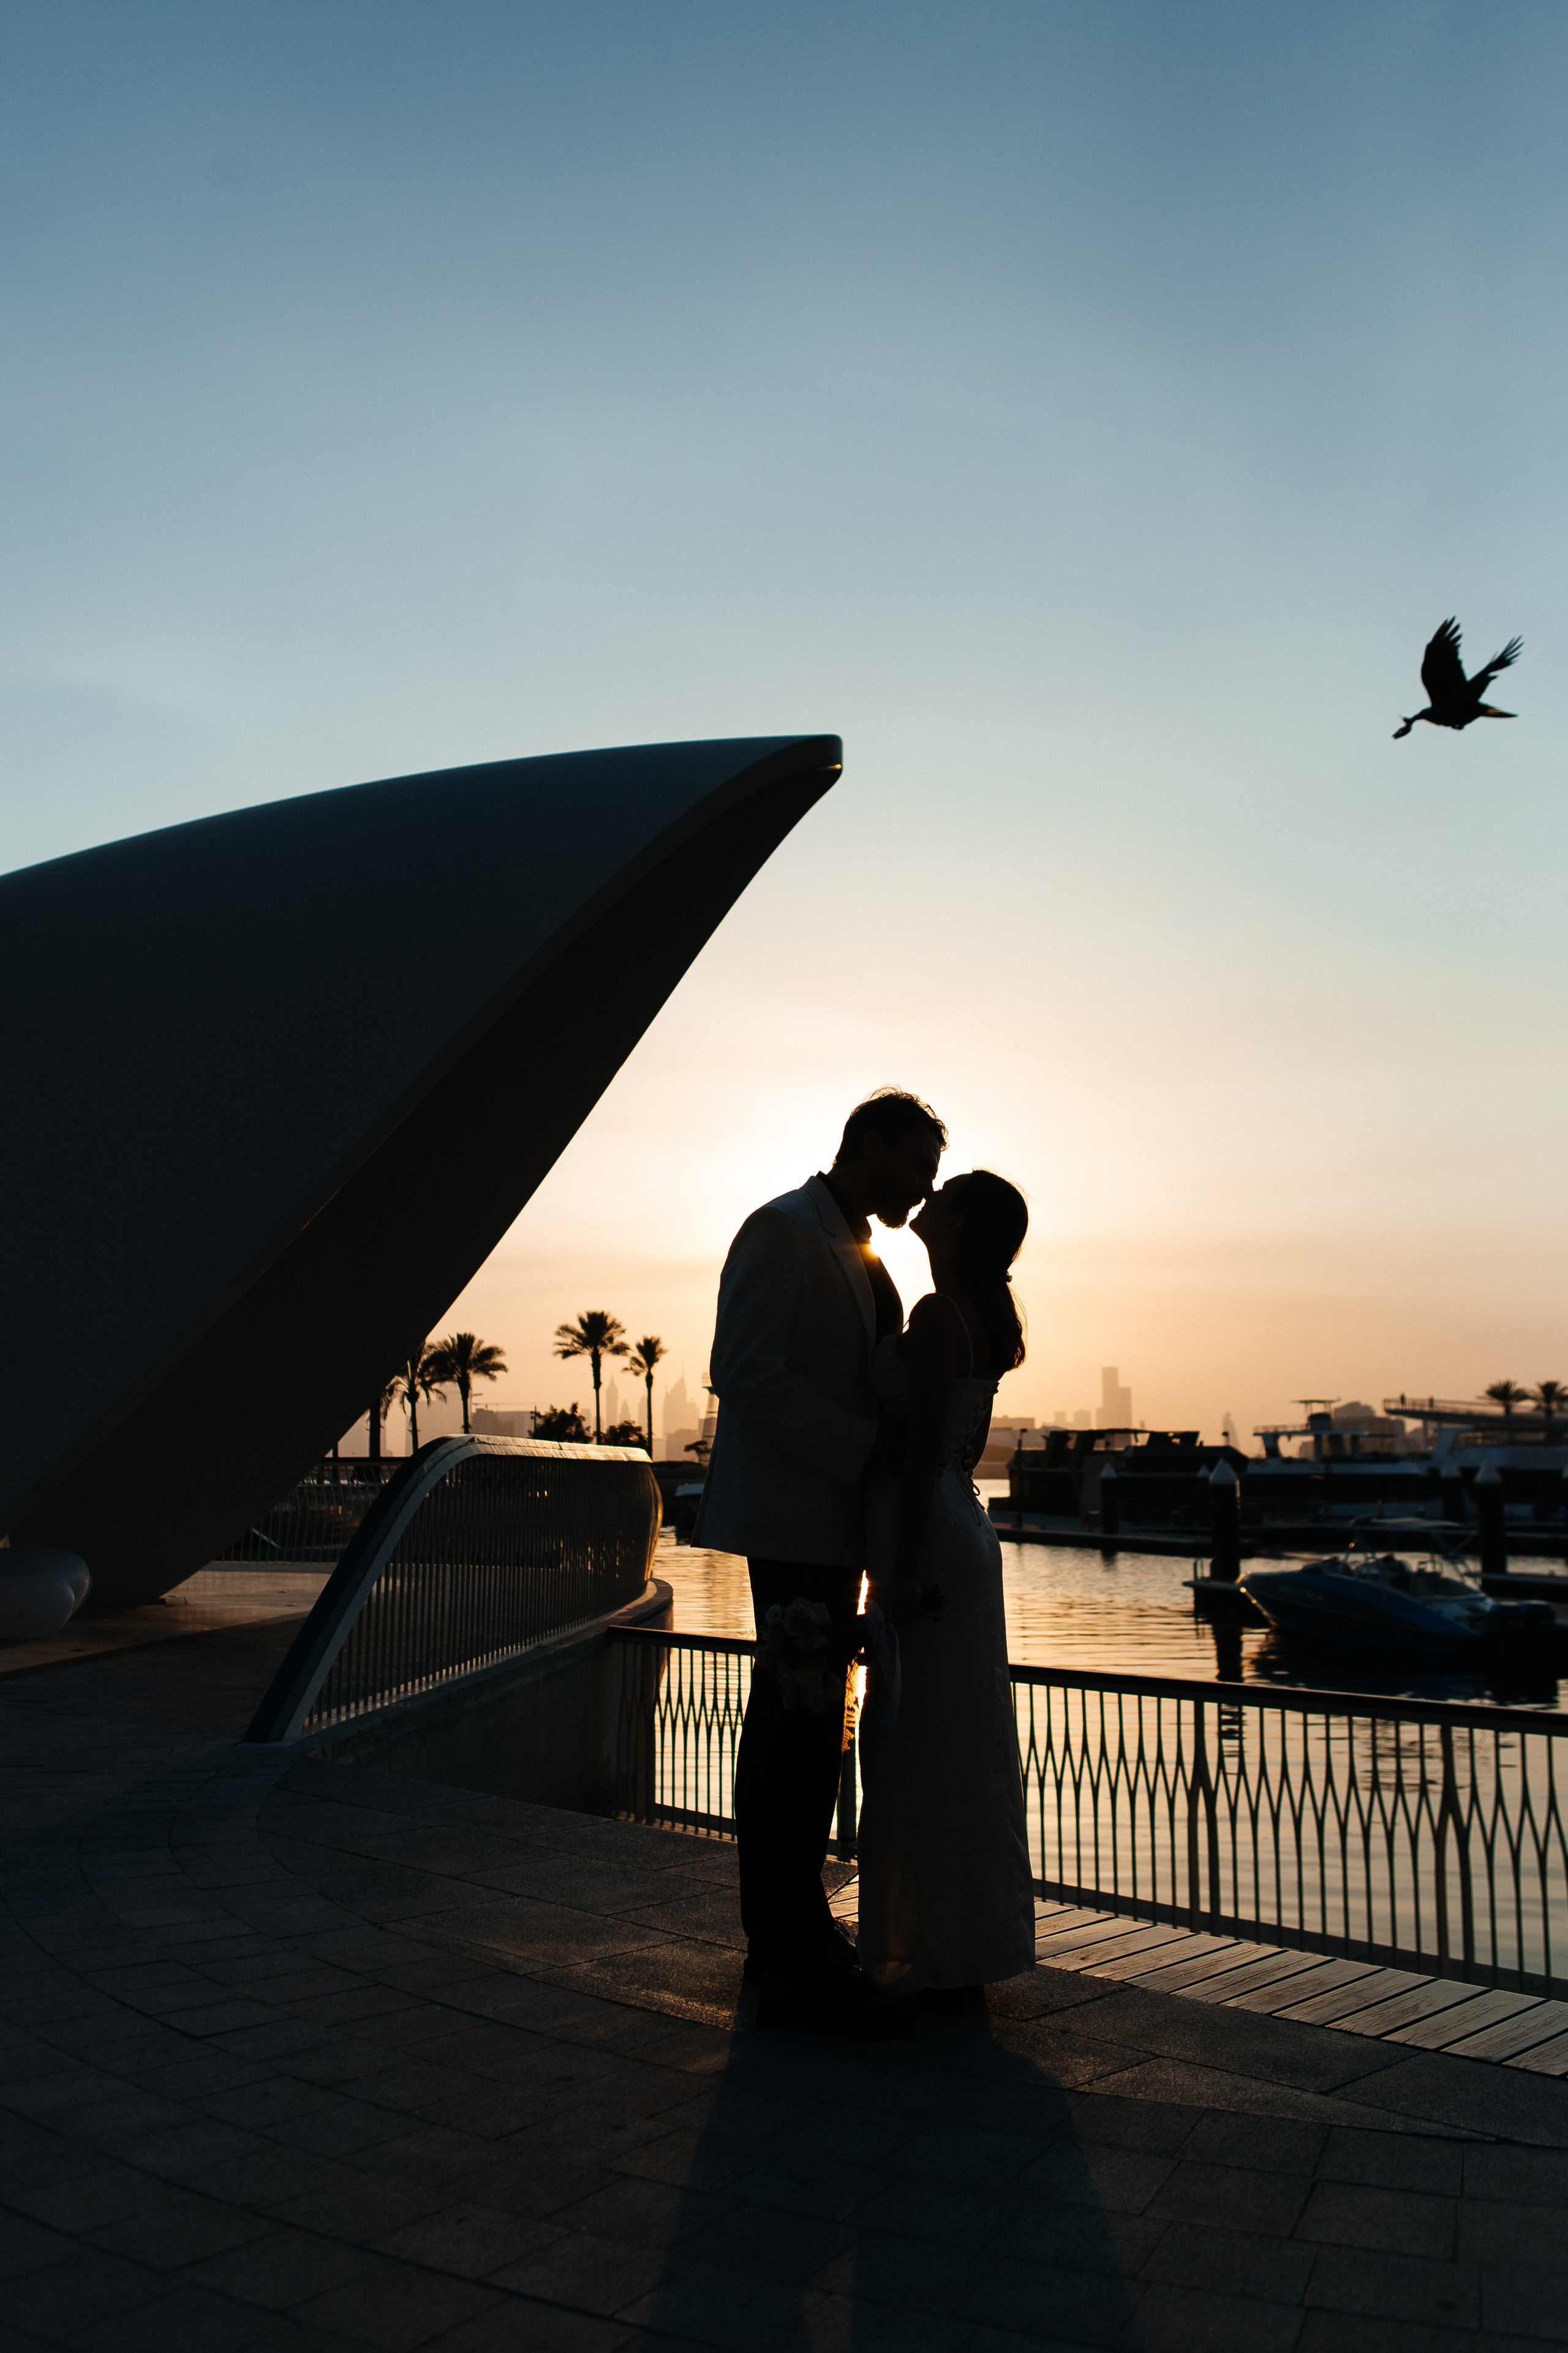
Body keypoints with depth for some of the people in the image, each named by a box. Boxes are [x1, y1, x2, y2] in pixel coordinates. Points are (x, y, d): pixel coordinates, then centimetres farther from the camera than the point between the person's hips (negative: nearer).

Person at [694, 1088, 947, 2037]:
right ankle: (800, 1967, 2)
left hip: (830, 1522, 10)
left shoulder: (858, 1255, 19)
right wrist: (868, 1451, -20)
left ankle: (777, 1933, 27)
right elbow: (748, 1374, -20)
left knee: (786, 1732, 16)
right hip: (795, 1522, -10)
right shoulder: (784, 1231, -11)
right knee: (805, 1735, -7)